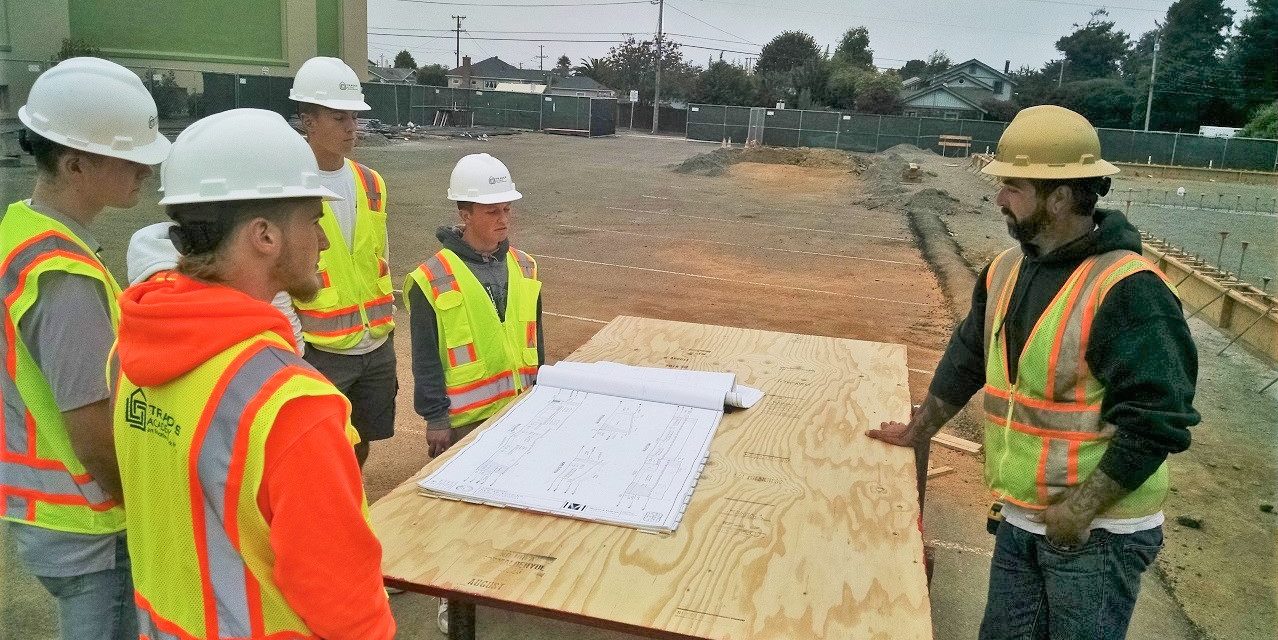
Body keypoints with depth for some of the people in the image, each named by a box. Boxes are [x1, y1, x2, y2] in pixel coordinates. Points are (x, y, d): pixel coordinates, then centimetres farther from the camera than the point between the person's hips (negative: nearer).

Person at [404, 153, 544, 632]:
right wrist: (435, 417, -11)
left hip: (518, 408, 5)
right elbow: (425, 357, -11)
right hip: (464, 416, -5)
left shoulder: (523, 268, 2)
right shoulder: (433, 279, -15)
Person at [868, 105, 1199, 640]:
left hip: (1098, 530, -7)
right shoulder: (1006, 270, 3)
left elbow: (1157, 417, -24)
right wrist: (918, 432, 22)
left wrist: (1082, 508, -21)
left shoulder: (1126, 290, -22)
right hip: (1020, 518, 7)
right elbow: (967, 359, 15)